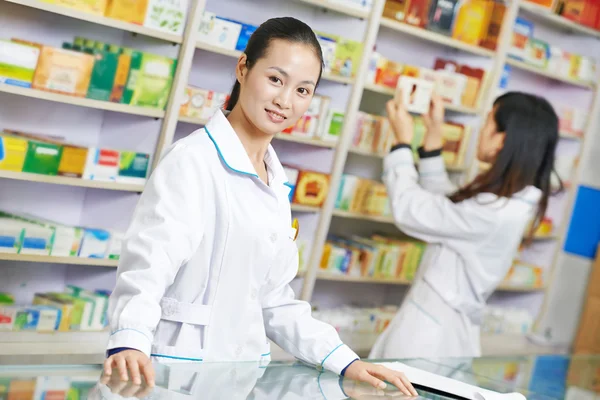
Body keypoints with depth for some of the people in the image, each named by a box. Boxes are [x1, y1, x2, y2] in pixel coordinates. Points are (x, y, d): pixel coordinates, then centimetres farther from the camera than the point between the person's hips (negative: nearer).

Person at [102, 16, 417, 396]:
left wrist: (345, 361, 7)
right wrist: (129, 340, -36)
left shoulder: (275, 183, 12)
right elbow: (149, 261, -19)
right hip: (177, 369, -6)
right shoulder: (194, 159, -9)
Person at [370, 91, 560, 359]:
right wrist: (433, 135, 13)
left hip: (431, 330, -9)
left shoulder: (492, 213, -25)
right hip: (446, 324, 9)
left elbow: (409, 210, -17)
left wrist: (403, 142, -4)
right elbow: (439, 204, 16)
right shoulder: (514, 202, 5)